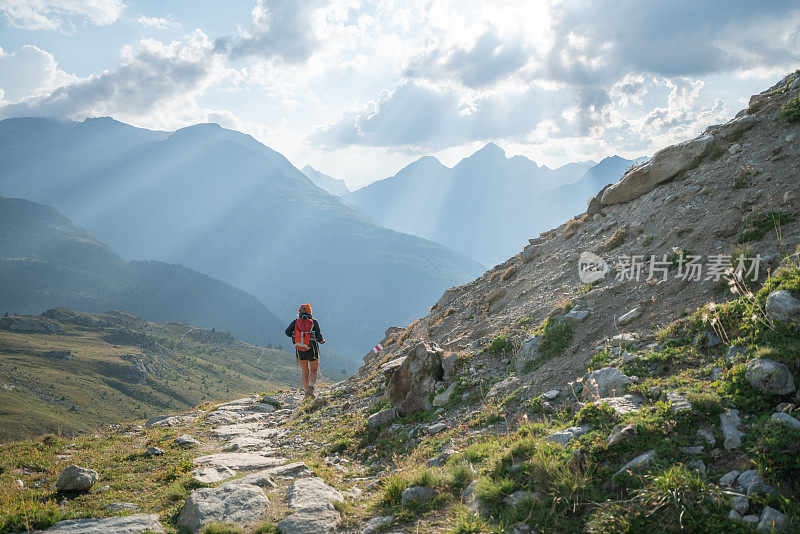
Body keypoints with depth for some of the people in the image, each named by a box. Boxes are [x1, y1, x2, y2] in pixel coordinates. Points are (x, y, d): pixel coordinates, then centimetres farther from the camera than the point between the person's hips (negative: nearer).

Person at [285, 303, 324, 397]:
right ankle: (310, 387, -9)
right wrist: (322, 340, 14)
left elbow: (287, 332, -9)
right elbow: (319, 337, -9)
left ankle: (306, 392, 10)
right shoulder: (314, 322, -4)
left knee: (305, 372, 15)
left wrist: (296, 335, 10)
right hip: (312, 350, -2)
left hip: (299, 351, 2)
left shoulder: (296, 322, 2)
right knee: (313, 371, 15)